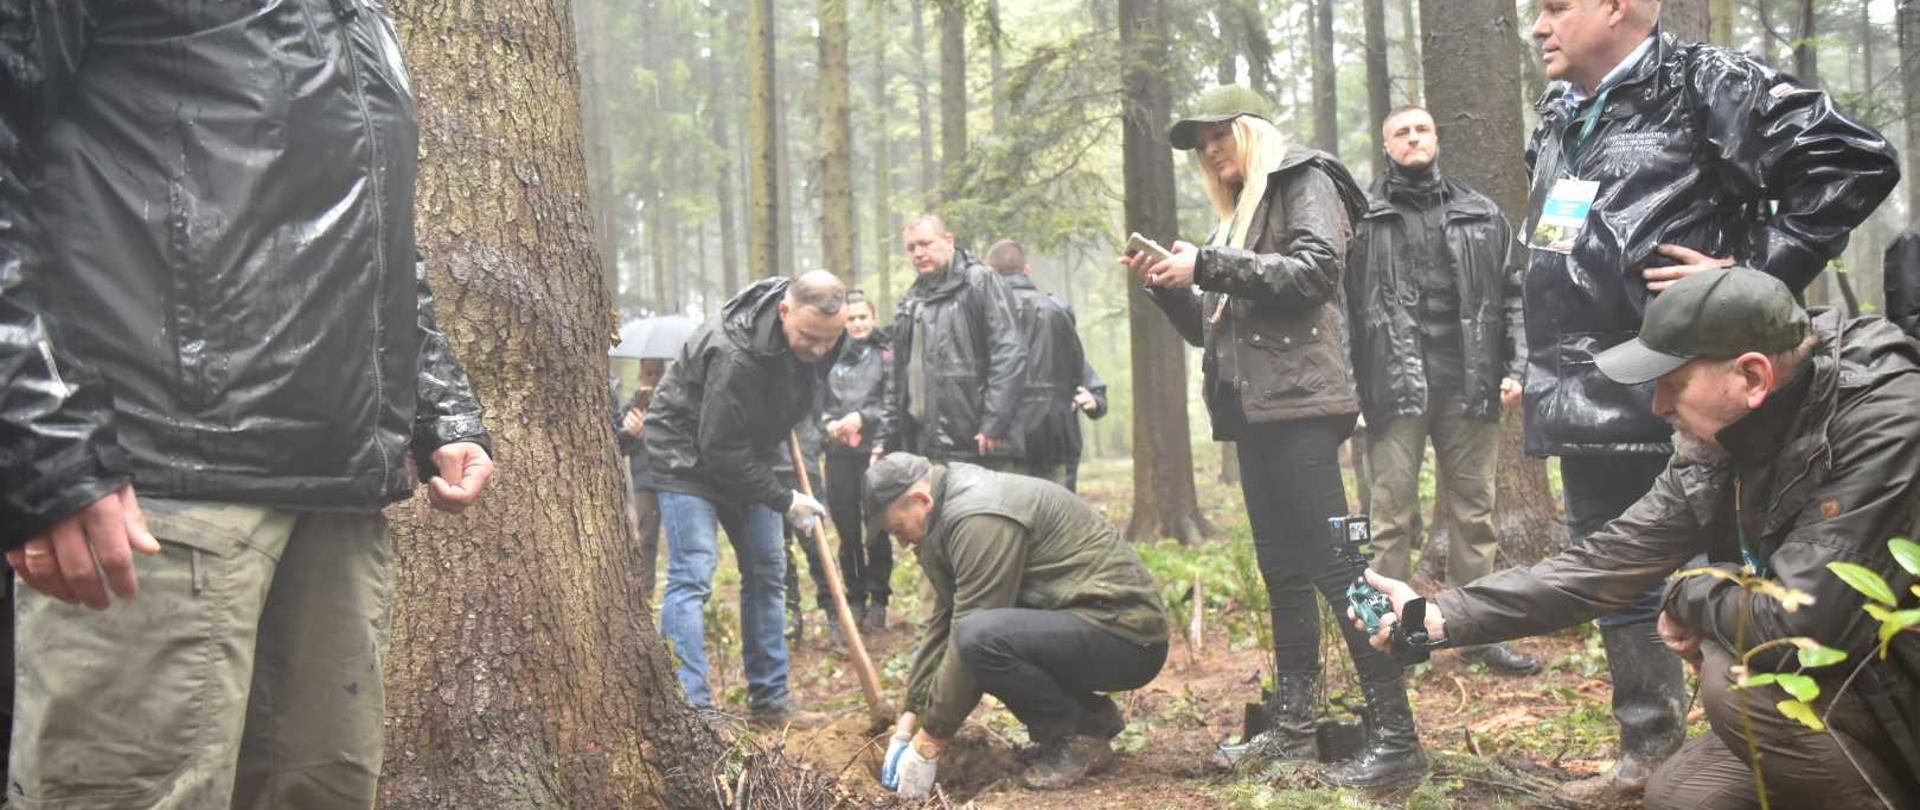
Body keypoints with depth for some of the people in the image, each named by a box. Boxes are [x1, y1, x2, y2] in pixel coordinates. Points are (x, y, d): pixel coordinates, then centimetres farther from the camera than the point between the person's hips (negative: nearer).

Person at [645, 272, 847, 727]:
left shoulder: (818, 339, -11)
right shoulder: (734, 353, -36)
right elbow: (720, 449, -29)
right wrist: (785, 501, -22)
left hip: (747, 453, 8)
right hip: (690, 454, -8)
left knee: (768, 571, 7)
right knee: (692, 575, -16)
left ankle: (769, 701, 14)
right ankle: (691, 710, -17)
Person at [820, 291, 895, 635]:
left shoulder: (885, 355, 0)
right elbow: (820, 401, 14)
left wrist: (863, 417, -15)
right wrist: (828, 423, -5)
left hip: (874, 450, -3)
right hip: (839, 452, 3)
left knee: (876, 529, 0)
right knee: (846, 529, 8)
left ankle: (878, 600, 9)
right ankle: (855, 597, 18)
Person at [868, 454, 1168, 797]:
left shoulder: (980, 518, -20)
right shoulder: (950, 517, 11)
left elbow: (971, 636, -21)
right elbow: (942, 623, 14)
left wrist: (928, 742, -14)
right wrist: (909, 718, 10)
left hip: (1128, 638, -10)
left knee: (980, 637, -30)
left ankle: (1082, 735, -7)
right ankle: (1089, 713, 10)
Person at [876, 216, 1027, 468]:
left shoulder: (979, 282, -1)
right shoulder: (911, 301, 21)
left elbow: (1009, 353, -11)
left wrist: (994, 423, -19)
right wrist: (886, 438, 16)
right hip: (923, 447, 7)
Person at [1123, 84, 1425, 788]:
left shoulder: (1304, 182, 1)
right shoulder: (1239, 216, 24)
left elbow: (1313, 271, -16)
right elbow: (1212, 328, 24)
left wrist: (1206, 266, -15)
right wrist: (1166, 285, 7)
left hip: (1298, 404, -9)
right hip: (1255, 410, 9)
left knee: (1332, 563, -13)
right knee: (1283, 571, 10)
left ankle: (1395, 738, -13)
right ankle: (1294, 727, 14)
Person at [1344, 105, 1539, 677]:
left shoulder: (1481, 214, 15)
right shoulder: (1363, 216, 4)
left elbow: (1511, 293, 14)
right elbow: (1342, 301, -1)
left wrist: (1513, 367, 2)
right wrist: (1352, 383, -9)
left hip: (1468, 386, 3)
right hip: (1394, 387, -3)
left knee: (1473, 510, 8)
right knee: (1391, 514, -3)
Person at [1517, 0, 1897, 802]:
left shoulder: (1705, 84, -9)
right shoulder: (1559, 114, 16)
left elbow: (1854, 163, -14)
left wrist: (1755, 274, -14)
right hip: (1586, 403, 9)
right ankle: (1647, 752, 27)